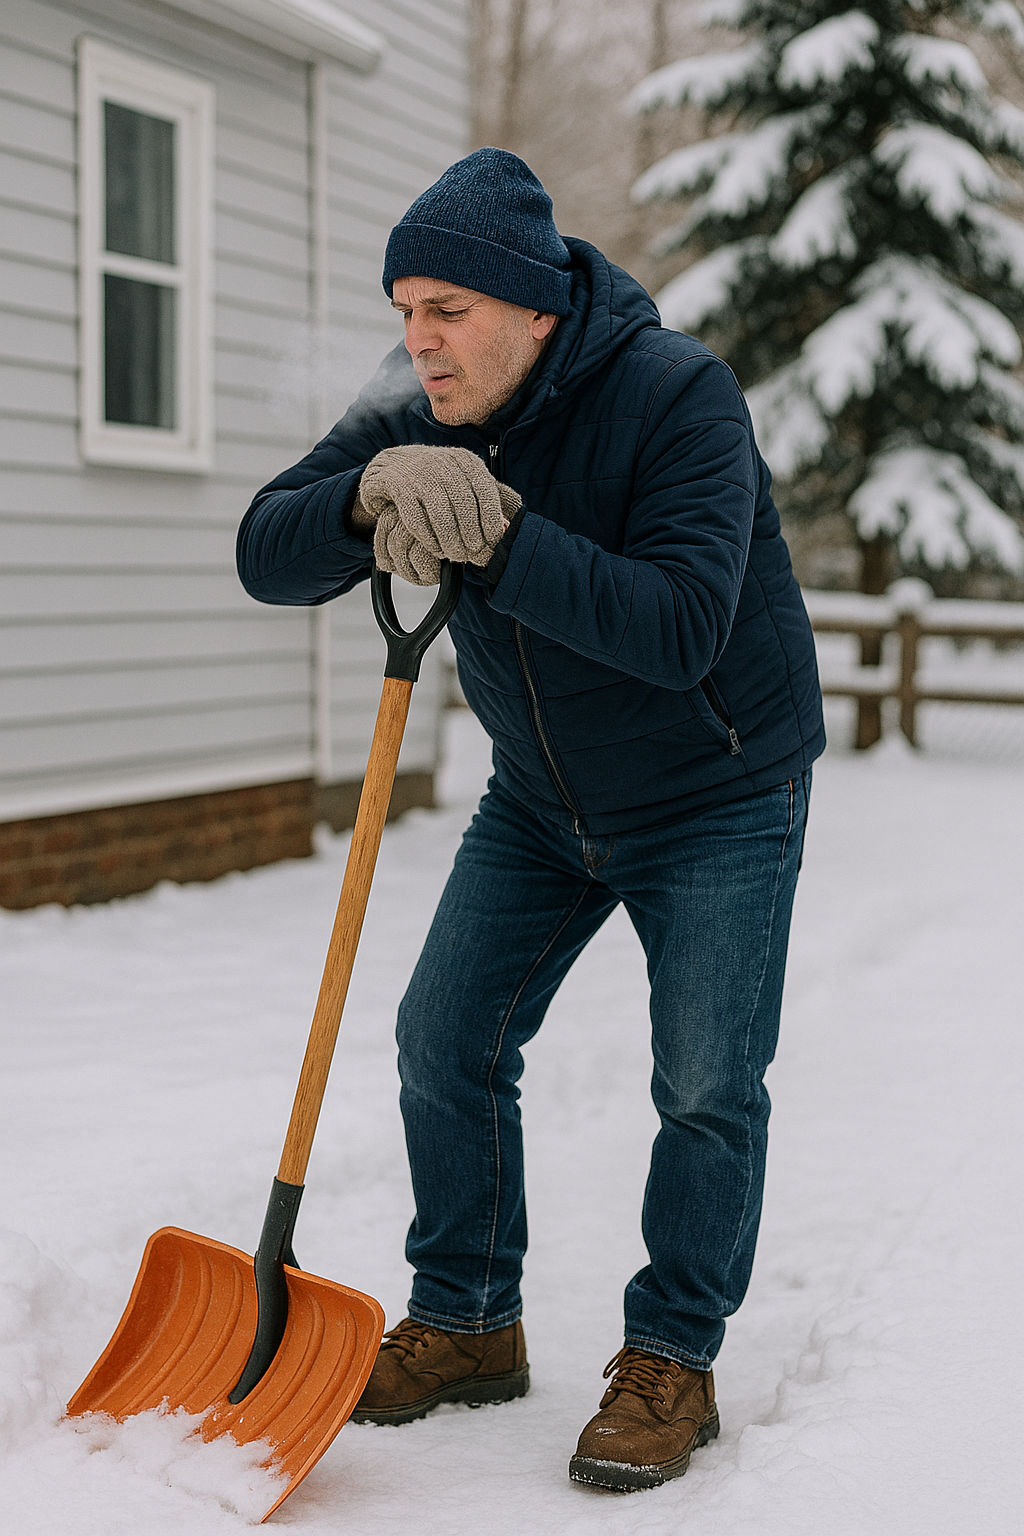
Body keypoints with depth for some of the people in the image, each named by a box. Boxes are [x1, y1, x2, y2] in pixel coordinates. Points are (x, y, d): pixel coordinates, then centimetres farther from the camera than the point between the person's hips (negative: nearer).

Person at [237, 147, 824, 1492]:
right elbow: (266, 558, -16)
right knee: (447, 1039, 2)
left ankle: (671, 1363, 11)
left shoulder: (676, 394, -26)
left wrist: (497, 538, -44)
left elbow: (682, 627, -37)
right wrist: (367, 496, -36)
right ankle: (465, 1324, 18)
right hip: (541, 800, 5)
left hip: (718, 793, -5)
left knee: (707, 1086, -6)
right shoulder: (412, 417, -9)